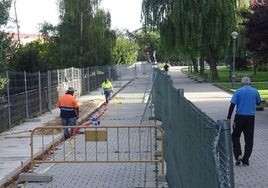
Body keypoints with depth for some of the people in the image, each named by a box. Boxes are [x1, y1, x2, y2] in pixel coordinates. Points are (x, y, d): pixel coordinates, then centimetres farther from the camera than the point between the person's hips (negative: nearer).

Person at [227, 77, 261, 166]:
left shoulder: (238, 91, -5)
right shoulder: (255, 91, 2)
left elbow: (232, 105, -9)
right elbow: (258, 102, 17)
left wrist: (228, 118, -5)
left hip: (240, 117, -2)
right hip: (251, 117, 2)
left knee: (235, 136, 14)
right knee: (249, 139, 9)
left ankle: (238, 156, -1)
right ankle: (245, 160, 10)